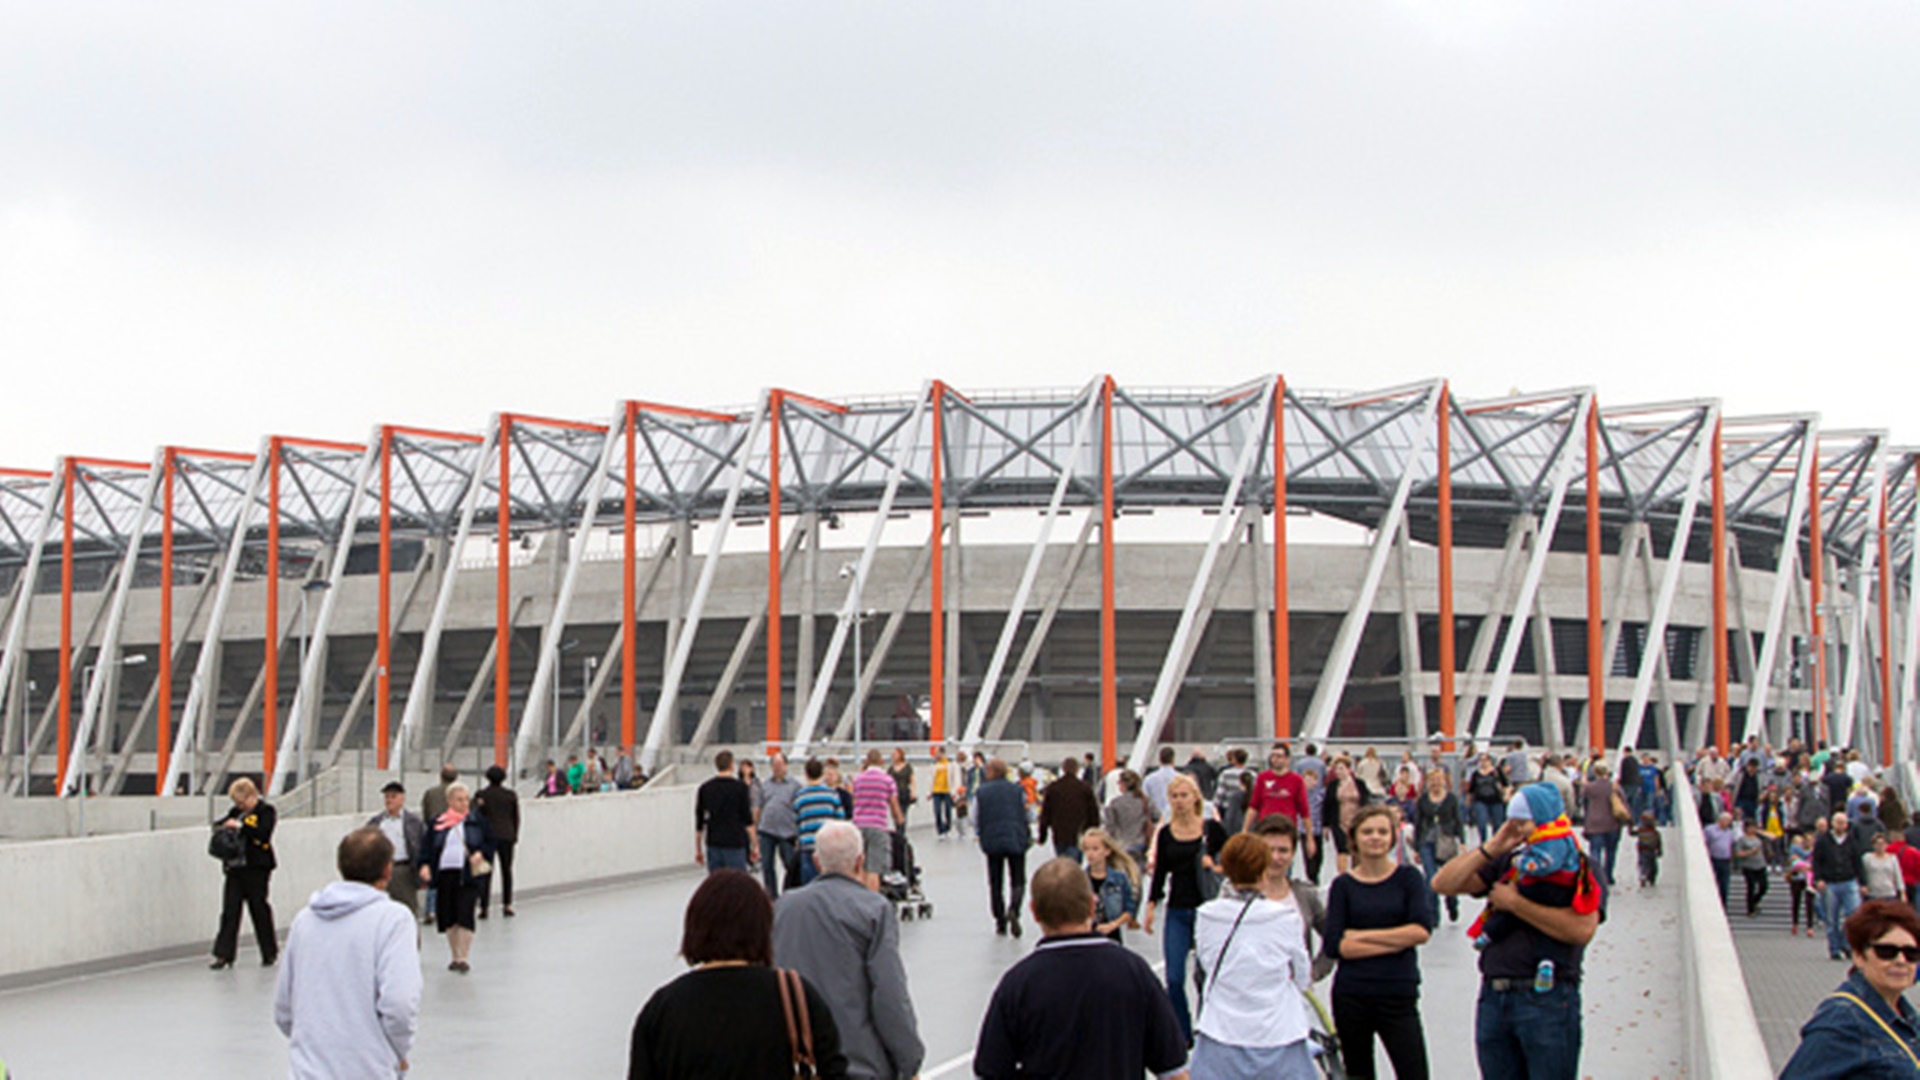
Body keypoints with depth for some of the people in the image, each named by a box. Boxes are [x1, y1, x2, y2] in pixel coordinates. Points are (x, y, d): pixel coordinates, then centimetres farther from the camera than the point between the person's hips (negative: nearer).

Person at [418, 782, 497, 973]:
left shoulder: (477, 821, 7)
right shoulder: (438, 823, 8)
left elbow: (490, 842, 9)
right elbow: (428, 848, 6)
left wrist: (481, 854, -9)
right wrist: (425, 865, -10)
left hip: (469, 875, -2)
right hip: (444, 874, 2)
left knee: (465, 915, -12)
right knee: (448, 918, 6)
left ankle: (463, 958, -8)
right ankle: (455, 956, 21)